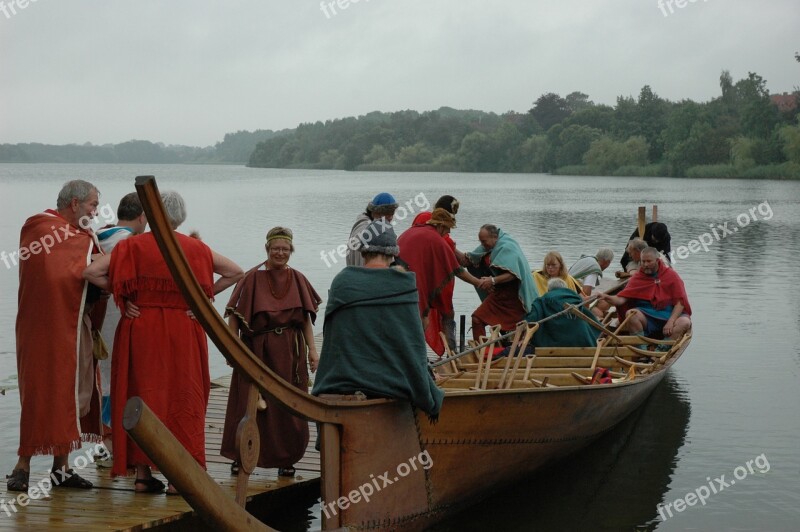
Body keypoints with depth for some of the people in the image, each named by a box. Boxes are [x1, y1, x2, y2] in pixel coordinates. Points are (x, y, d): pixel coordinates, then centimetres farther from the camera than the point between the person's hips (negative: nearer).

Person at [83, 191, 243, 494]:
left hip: (140, 330, 0)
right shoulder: (196, 249, 3)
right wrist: (203, 296, 7)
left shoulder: (133, 245, -1)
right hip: (183, 333, 0)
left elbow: (91, 272, -8)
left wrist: (121, 294, 3)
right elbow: (236, 272, 9)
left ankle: (142, 474, 8)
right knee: (183, 398, 5)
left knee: (142, 395, 8)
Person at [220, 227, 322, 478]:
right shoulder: (253, 278, -3)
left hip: (290, 353, 3)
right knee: (250, 405, -1)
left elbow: (306, 318, 9)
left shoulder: (297, 280, 8)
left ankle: (286, 459, 13)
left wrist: (312, 349, 1)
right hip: (257, 350, -3)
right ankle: (241, 456, 11)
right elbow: (235, 316, -6)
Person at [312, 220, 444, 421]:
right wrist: (430, 401, 5)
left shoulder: (341, 282, 3)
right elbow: (414, 346, -3)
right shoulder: (403, 287, -5)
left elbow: (329, 335, 10)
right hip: (390, 388, -2)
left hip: (340, 384, 2)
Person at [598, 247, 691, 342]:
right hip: (646, 316, 0)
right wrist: (607, 298, -24)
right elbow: (621, 299, -2)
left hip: (668, 315, 0)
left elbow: (680, 302, -1)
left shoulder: (671, 275, 5)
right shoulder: (637, 277, 8)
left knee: (685, 322, -30)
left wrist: (671, 321, -15)